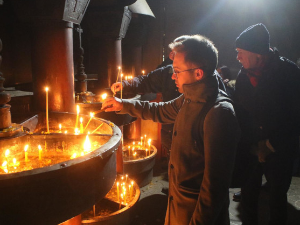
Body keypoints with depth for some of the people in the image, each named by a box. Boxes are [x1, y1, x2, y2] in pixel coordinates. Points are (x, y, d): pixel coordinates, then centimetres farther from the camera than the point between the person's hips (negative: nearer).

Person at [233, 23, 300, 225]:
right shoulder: (243, 75, -1)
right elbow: (239, 113, 2)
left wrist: (271, 145, -12)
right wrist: (252, 145, -7)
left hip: (279, 150, -2)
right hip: (252, 149, 3)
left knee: (278, 195, 11)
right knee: (249, 193, 9)